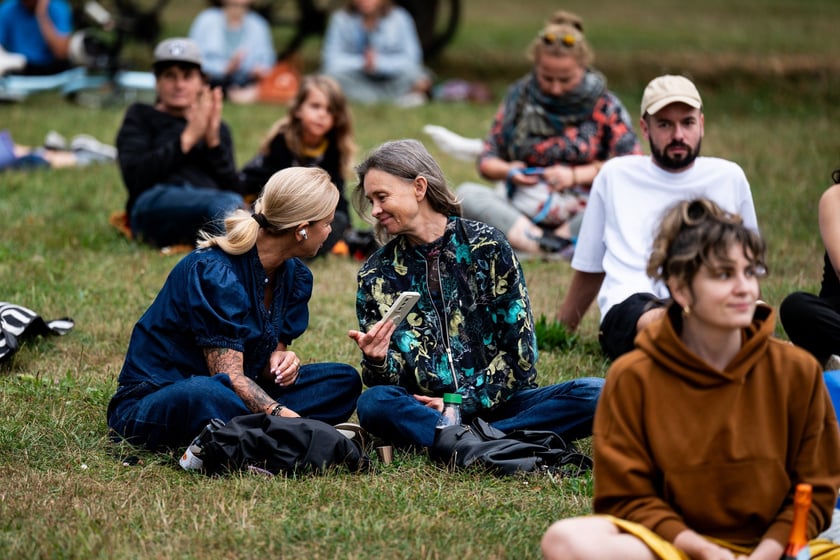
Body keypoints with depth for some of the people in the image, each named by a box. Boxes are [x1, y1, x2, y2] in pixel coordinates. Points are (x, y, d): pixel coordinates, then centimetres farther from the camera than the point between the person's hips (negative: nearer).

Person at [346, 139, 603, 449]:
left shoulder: (486, 245, -1)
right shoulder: (376, 274, 6)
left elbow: (520, 353, -4)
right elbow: (390, 381, 4)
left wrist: (463, 404, -12)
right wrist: (377, 362, -18)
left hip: (495, 402, 0)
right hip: (423, 408, 0)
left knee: (593, 393, -27)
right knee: (372, 404, -33)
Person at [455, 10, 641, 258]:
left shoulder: (604, 106, 3)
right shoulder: (519, 97, 9)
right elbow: (487, 160, 12)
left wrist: (576, 175, -12)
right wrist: (508, 171, -11)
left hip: (579, 213, -2)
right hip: (520, 212, 2)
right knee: (466, 194, -26)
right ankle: (540, 241, -39)